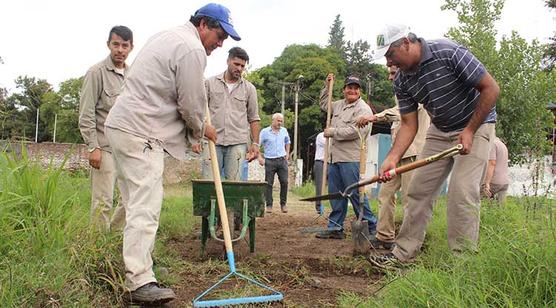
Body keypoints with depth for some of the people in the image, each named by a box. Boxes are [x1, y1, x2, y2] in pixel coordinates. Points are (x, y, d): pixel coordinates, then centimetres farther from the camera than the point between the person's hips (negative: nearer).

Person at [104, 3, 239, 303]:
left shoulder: (168, 36, 21)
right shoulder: (192, 49, -12)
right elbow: (192, 104, -10)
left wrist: (192, 134, 21)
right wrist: (200, 131, 11)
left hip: (121, 125, 11)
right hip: (140, 134, -11)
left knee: (138, 199, 16)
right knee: (145, 205, -12)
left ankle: (137, 259, 27)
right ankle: (140, 281, -12)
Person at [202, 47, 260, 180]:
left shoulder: (249, 88, 10)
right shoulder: (210, 83, 8)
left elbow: (254, 118, 12)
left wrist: (255, 143, 5)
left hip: (237, 143, 1)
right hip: (213, 141, 0)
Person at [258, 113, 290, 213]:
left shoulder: (284, 130, 10)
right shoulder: (264, 132, -2)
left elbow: (287, 142, 26)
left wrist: (287, 153, 15)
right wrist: (259, 157, -10)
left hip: (282, 160, 3)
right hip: (270, 161, -3)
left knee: (284, 182, 0)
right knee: (269, 183, 0)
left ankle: (283, 204, 12)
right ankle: (269, 205, 8)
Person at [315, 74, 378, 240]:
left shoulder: (363, 109, -8)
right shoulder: (339, 105, 18)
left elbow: (355, 131, -20)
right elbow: (324, 104, 38)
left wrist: (332, 132, -11)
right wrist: (327, 86, 25)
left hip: (351, 159, -8)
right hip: (335, 157, 8)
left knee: (356, 194, -6)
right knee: (335, 193, 10)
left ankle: (370, 227, 4)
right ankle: (335, 228, 18)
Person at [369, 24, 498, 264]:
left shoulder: (448, 53, -23)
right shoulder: (402, 82, -5)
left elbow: (491, 88, -19)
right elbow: (409, 125, -4)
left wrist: (470, 131, -20)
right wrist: (392, 159, -17)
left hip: (475, 125, -6)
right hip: (439, 130, 6)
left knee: (462, 191, -17)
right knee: (418, 189, 1)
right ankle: (403, 254, 10)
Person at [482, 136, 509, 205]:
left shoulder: (492, 143, -8)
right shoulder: (502, 144, 21)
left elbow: (492, 163, -18)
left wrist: (487, 183, -23)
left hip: (494, 182, -9)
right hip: (505, 182, 9)